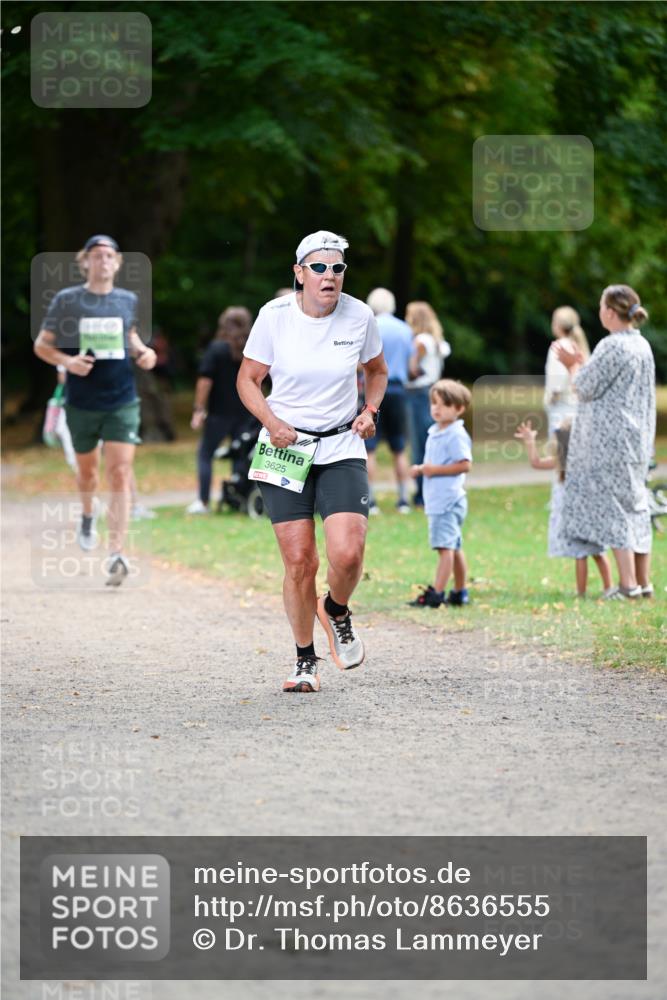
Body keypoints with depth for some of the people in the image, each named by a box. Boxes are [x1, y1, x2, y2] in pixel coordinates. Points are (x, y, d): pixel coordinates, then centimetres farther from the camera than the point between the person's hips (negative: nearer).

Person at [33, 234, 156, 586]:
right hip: (82, 402, 0)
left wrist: (143, 352, 3)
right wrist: (66, 361, -16)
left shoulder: (128, 300, 5)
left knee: (120, 474, -12)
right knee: (87, 470, 16)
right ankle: (87, 516, 51)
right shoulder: (66, 300, -3)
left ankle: (116, 554, -17)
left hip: (122, 401, 0)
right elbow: (41, 345, 3)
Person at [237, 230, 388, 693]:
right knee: (300, 562, -5)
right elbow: (248, 380, 3)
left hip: (342, 449, 1)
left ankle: (336, 612, 18)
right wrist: (272, 421, -14)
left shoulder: (359, 316, -3)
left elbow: (377, 371, 16)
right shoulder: (275, 316, -8)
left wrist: (370, 410, -2)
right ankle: (306, 661, 14)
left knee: (348, 555, -16)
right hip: (286, 447, -1)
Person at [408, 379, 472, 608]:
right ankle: (460, 593, 22)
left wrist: (435, 470, -19)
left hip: (448, 500, -10)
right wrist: (420, 469, 11)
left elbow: (464, 465, -19)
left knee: (445, 546, -11)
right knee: (453, 547, 15)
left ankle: (436, 593, -15)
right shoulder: (434, 433, 17)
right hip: (436, 500, 10)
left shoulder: (456, 435, -13)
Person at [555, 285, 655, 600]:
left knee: (613, 506, -5)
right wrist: (583, 365, 20)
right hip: (637, 441, 9)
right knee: (636, 506, 12)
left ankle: (628, 584, -8)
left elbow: (587, 388, -13)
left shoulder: (612, 346, -17)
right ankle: (643, 582, 14)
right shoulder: (642, 346, 11)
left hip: (610, 441, -9)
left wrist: (574, 366, 6)